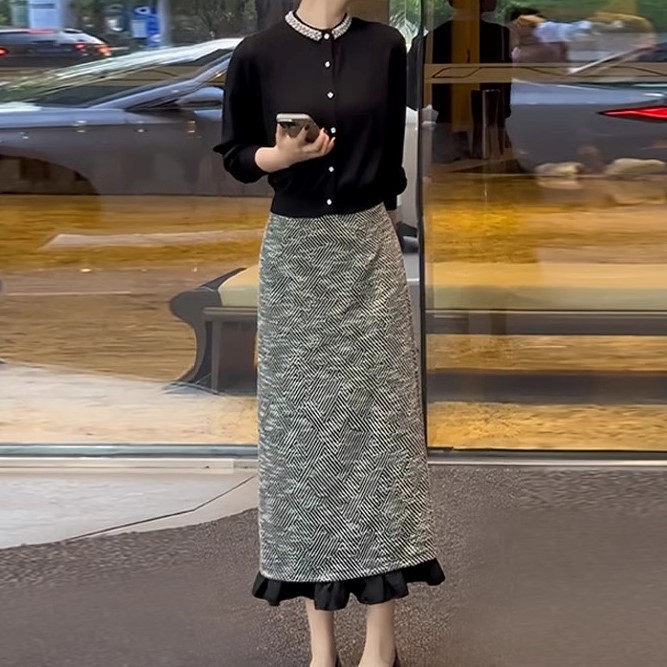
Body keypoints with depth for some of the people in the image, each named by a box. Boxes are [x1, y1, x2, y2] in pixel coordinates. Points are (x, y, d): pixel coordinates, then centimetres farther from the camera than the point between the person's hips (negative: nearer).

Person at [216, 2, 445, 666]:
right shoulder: (259, 53, -4)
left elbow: (391, 152, 11)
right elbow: (234, 154, 4)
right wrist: (280, 156, -16)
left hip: (369, 251, 1)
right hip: (292, 255, -1)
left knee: (376, 417, 0)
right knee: (302, 420, 3)